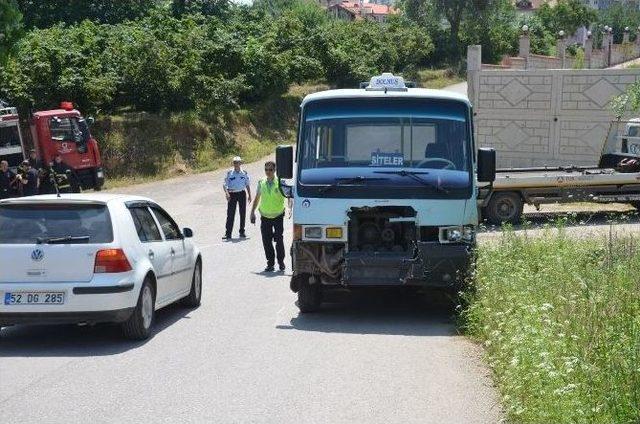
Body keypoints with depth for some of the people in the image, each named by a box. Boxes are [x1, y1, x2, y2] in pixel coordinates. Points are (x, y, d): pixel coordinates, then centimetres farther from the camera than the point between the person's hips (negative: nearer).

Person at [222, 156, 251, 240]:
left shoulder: (244, 173, 5)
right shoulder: (229, 173, -1)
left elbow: (247, 185, 14)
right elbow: (225, 184, -5)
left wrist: (249, 195, 12)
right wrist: (226, 193, -21)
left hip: (242, 194, 2)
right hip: (232, 194, -2)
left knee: (243, 214, 8)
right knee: (230, 214, -5)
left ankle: (242, 232, 21)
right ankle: (228, 234, -4)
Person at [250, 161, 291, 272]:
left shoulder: (280, 183, -7)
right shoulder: (261, 183, 4)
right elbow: (257, 198, 14)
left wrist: (289, 208, -24)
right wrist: (252, 212, 9)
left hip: (278, 216, -3)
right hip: (265, 217, 3)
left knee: (279, 240, -6)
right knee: (266, 241, 1)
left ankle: (281, 262, 11)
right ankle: (270, 264, 10)